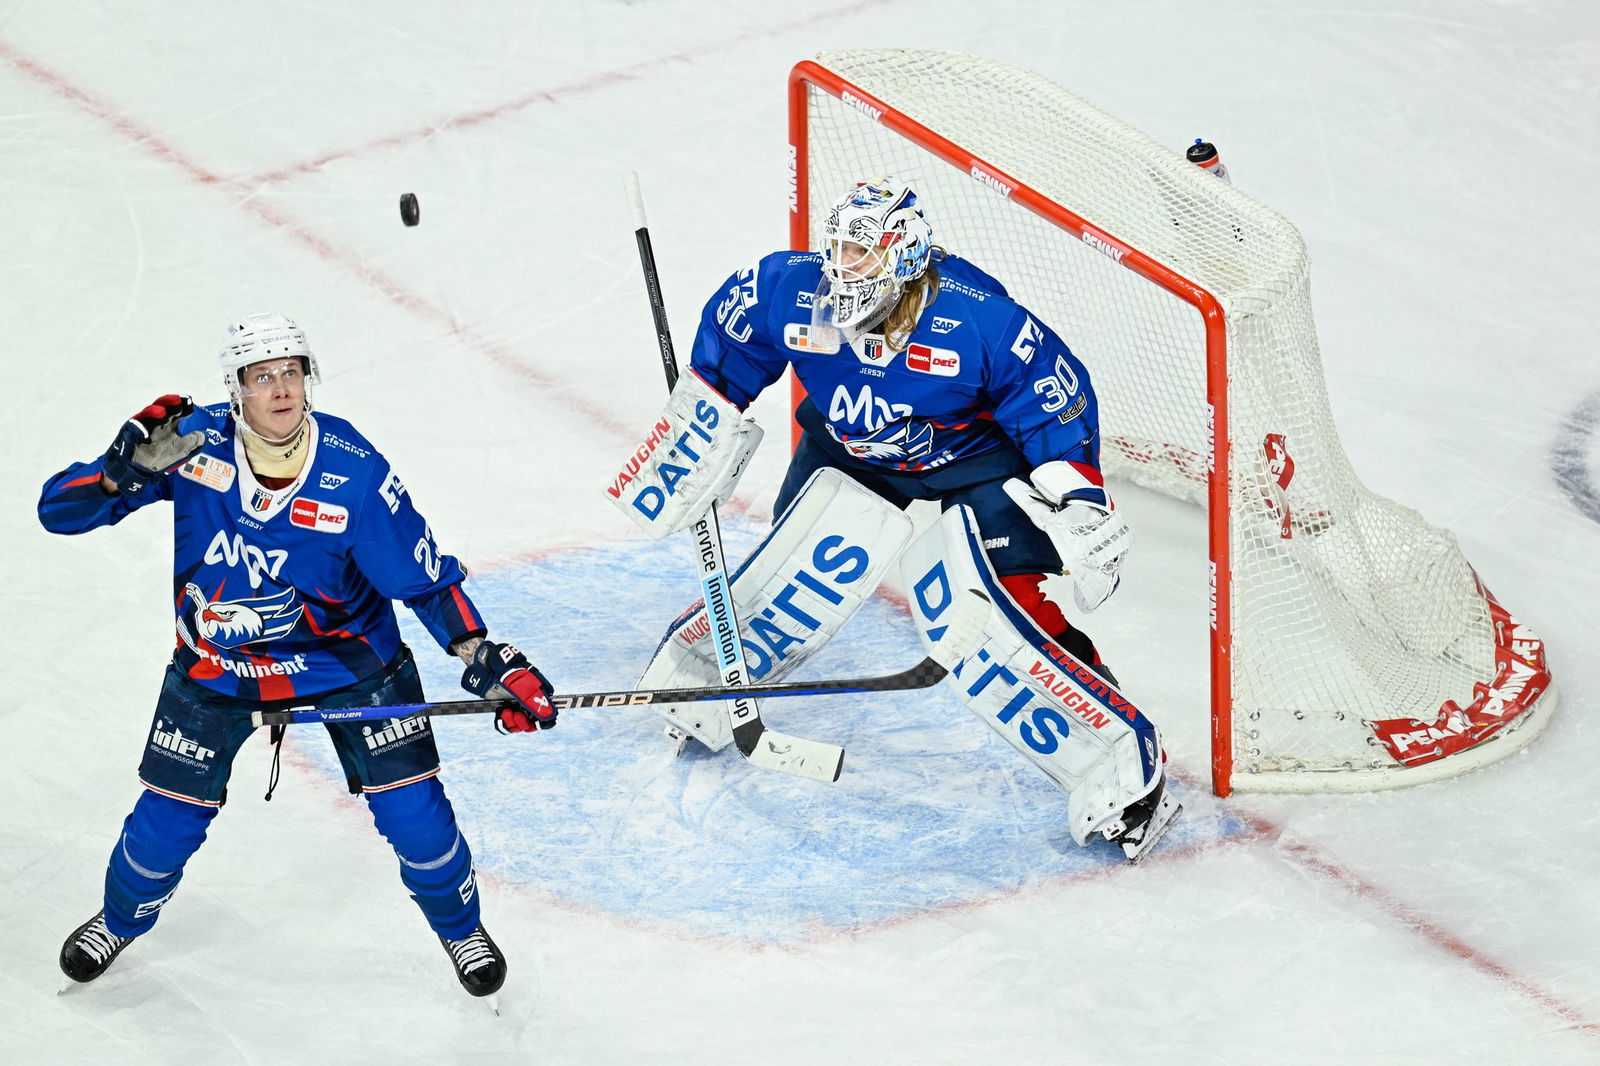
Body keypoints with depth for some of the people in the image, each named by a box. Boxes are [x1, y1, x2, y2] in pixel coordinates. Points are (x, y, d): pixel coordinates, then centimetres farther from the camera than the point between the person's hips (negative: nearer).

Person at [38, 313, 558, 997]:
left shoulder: (354, 472, -24)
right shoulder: (193, 442, -21)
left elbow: (425, 579, -14)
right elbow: (59, 511, -19)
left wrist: (488, 660, -26)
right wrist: (129, 467, -39)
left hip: (346, 655, -1)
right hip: (214, 664, 1)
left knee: (412, 807, -4)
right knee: (168, 818, 6)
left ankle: (460, 925, 27)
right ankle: (122, 919, 40)